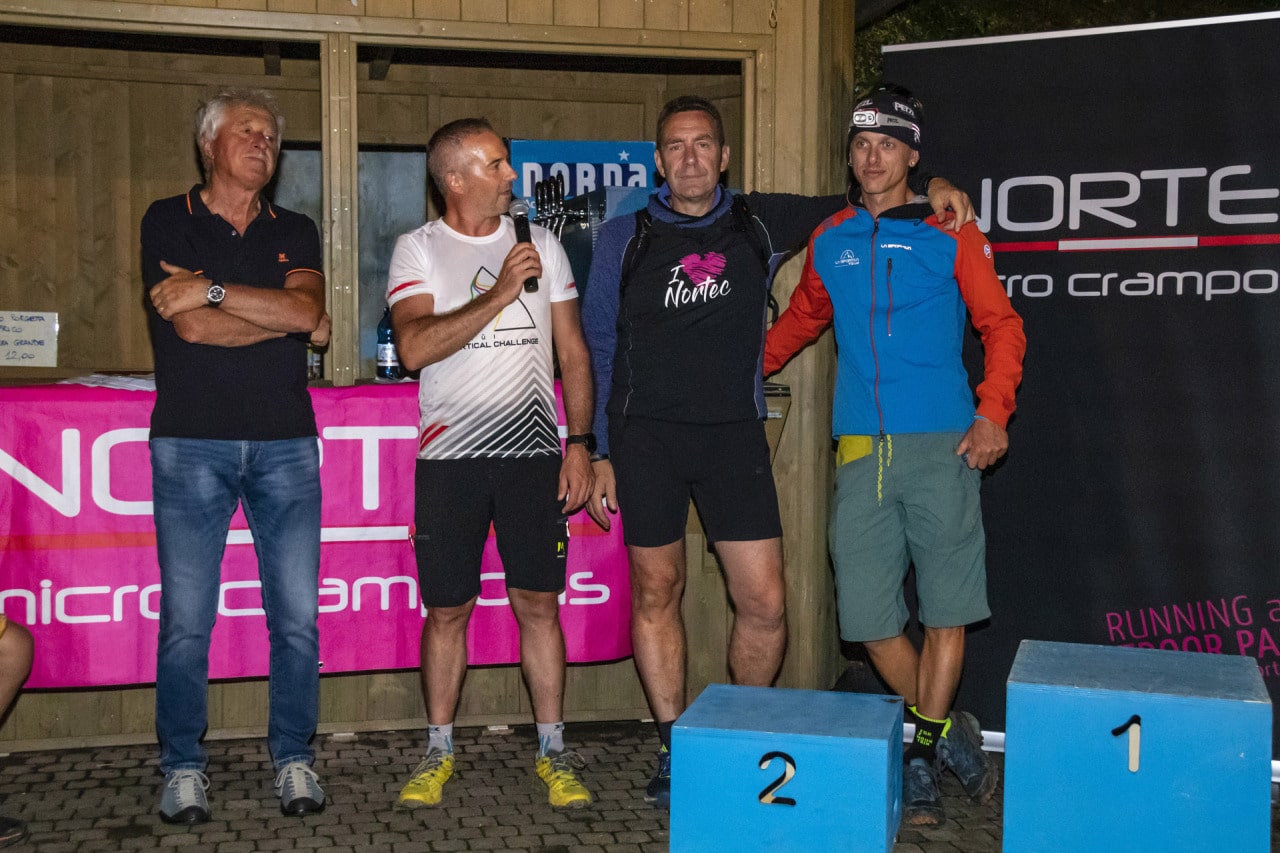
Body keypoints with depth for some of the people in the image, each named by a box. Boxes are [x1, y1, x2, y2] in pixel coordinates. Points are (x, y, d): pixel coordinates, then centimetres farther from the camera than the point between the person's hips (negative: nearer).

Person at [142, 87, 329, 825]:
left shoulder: (294, 232, 16)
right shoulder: (169, 222, 7)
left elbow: (306, 306, -4)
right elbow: (191, 326, -8)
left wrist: (214, 289, -9)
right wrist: (293, 322, -1)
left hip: (286, 443, 2)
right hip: (191, 441, -2)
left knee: (297, 616, 1)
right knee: (186, 620, -1)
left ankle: (295, 758, 16)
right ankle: (184, 767, 14)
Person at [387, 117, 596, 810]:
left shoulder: (540, 244, 10)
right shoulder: (417, 249, 2)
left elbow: (573, 351, 11)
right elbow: (415, 346, -13)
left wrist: (579, 442, 3)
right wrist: (499, 294, -16)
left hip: (533, 453, 2)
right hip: (449, 456, -1)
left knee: (538, 602, 3)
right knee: (448, 609, 5)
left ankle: (552, 751, 16)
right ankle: (439, 751, 21)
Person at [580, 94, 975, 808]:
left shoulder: (758, 225, 9)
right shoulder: (625, 239, 6)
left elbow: (854, 205, 23)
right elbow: (598, 349, 8)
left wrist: (928, 186, 5)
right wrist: (598, 453, 4)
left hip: (733, 434, 1)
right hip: (646, 435, 0)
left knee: (765, 604, -3)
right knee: (657, 593, 5)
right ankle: (675, 751, 21)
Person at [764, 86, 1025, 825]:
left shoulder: (951, 236, 3)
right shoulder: (830, 241, 13)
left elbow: (1001, 324, 4)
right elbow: (803, 318, 28)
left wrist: (994, 411, -8)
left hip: (942, 447, -3)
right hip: (861, 452, 3)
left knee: (945, 611, -1)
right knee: (870, 615, 2)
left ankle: (922, 756, 13)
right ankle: (948, 735, 22)